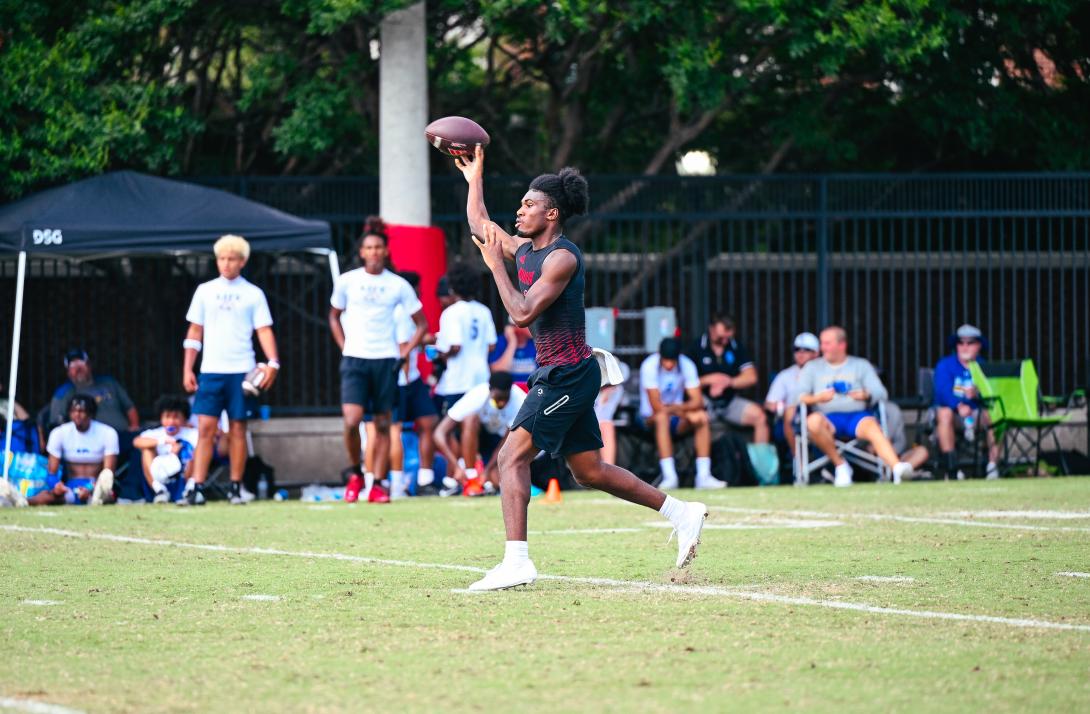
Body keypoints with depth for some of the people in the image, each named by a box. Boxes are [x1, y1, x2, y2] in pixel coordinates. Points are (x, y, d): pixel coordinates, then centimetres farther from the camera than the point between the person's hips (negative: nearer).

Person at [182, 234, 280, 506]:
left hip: (242, 371, -1)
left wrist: (273, 363, -13)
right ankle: (196, 488, -9)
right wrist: (187, 369, 6)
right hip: (211, 370, 1)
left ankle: (236, 489, 9)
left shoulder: (253, 294, 5)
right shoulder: (205, 291, 10)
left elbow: (264, 331, 1)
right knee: (206, 428, -6)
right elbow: (194, 332, 12)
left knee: (237, 429, 2)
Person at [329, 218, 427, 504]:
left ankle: (377, 485, 10)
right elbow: (334, 317, 19)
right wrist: (344, 347, 7)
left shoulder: (398, 285, 2)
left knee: (382, 424, 3)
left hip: (386, 361, 1)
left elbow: (421, 324, 11)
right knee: (351, 421, -15)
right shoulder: (347, 281, 4)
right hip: (354, 359, -1)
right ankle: (355, 474, 6)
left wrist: (405, 352, 1)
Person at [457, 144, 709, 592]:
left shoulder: (563, 257, -16)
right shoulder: (524, 249, 10)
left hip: (569, 374, -10)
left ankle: (516, 562, -19)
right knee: (589, 471, 13)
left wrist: (496, 264, -19)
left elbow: (522, 314, -24)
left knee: (512, 457, -15)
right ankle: (682, 514, 21)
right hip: (556, 374, 10)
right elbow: (480, 231, 27)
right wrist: (475, 179, 26)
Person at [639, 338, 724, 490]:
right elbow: (657, 407, -23)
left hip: (677, 420, 4)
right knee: (662, 417, -37)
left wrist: (678, 407, -34)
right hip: (650, 419, -4)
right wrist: (684, 412, -25)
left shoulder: (687, 365, -8)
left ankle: (703, 476, -27)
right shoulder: (649, 366, -20)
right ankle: (669, 477, -43)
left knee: (702, 416, -24)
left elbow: (698, 401, -14)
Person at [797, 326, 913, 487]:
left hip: (858, 415, -1)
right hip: (828, 417, 1)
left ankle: (897, 468, -59)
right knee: (813, 421, -36)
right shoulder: (812, 367, 21)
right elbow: (799, 396, 7)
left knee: (873, 428, -35)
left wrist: (867, 396, -16)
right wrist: (818, 398, -15)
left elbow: (881, 394, 9)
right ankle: (840, 465, -21)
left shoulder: (861, 365, 21)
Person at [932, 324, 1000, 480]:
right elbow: (943, 391, -19)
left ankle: (992, 466, -28)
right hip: (952, 411, -2)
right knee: (945, 413, -37)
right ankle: (950, 469, -38)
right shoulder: (945, 366, 0)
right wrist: (959, 406, -40)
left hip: (976, 414, 2)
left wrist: (977, 395, -33)